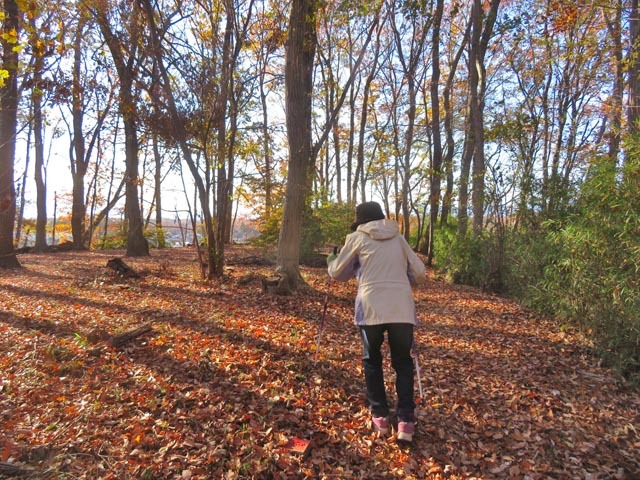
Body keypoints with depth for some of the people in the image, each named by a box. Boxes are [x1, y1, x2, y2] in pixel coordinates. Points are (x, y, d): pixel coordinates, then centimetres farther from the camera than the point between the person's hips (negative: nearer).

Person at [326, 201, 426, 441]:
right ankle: (406, 421, 8)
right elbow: (420, 273, 15)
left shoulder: (357, 238, 10)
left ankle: (380, 416, 20)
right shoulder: (398, 238, 17)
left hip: (372, 309, -2)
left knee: (372, 361, 21)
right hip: (402, 309, 2)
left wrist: (331, 261, 38)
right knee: (403, 362, 18)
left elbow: (337, 273, 16)